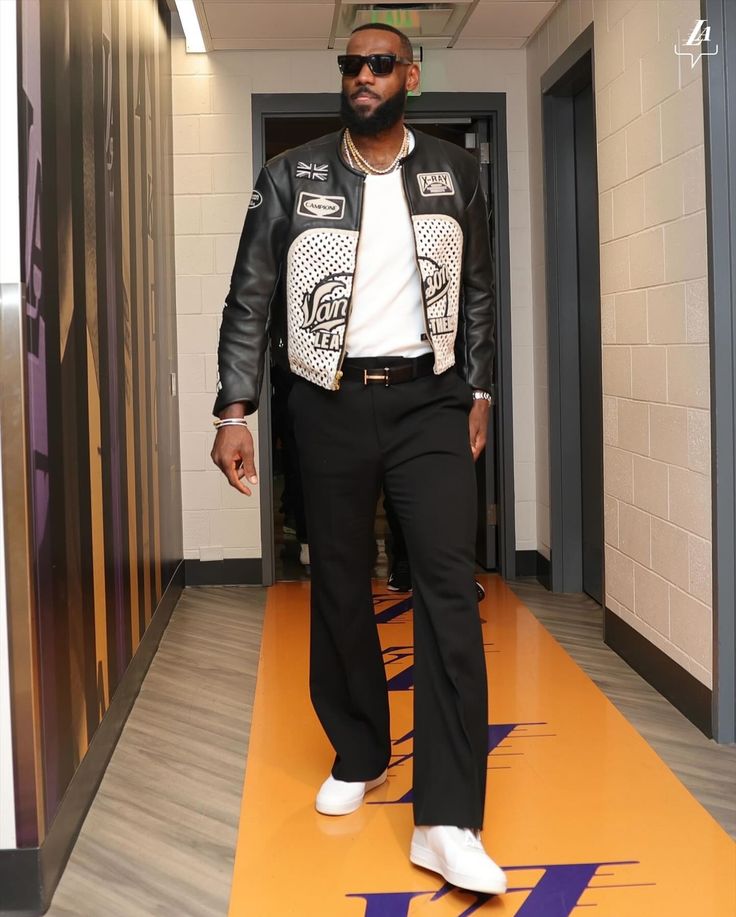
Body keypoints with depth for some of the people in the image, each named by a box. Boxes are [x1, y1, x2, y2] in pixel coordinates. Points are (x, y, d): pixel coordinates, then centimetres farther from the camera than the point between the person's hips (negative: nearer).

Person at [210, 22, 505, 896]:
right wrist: (234, 411, -6)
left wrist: (479, 392, 11)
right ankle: (359, 756, 30)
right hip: (330, 405, 1)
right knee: (339, 587, 8)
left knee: (448, 585, -12)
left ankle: (446, 820, -12)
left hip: (428, 401, 0)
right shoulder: (291, 176, 2)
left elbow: (478, 292, 14)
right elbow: (250, 298, 1)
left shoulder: (454, 171, 7)